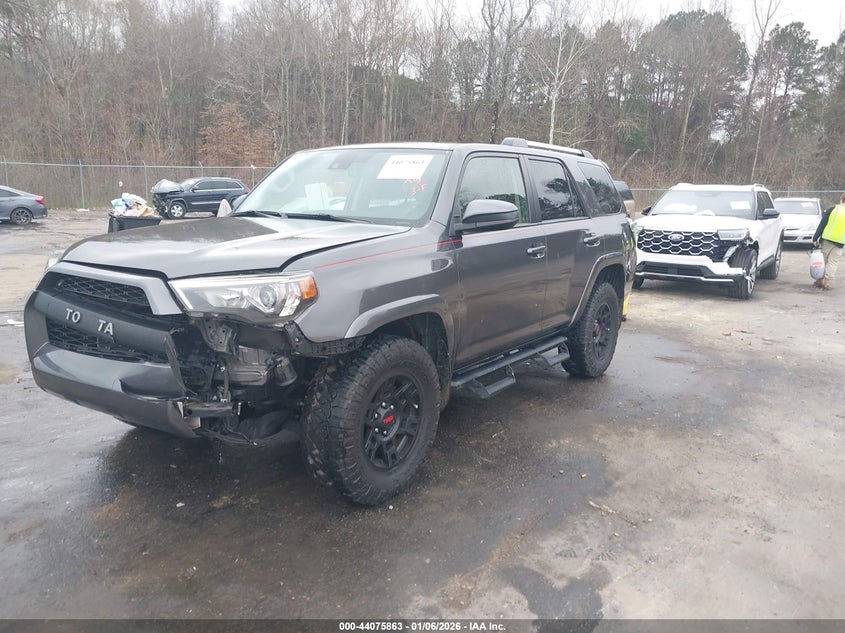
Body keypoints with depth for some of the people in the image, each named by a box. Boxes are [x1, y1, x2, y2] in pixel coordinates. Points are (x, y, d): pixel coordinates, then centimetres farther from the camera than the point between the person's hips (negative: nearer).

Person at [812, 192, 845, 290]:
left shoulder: (832, 209, -3)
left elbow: (822, 225, -6)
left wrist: (815, 238, -3)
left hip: (826, 240, -1)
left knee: (823, 260, 11)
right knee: (833, 263, 6)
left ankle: (820, 280, 13)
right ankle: (827, 282, 1)